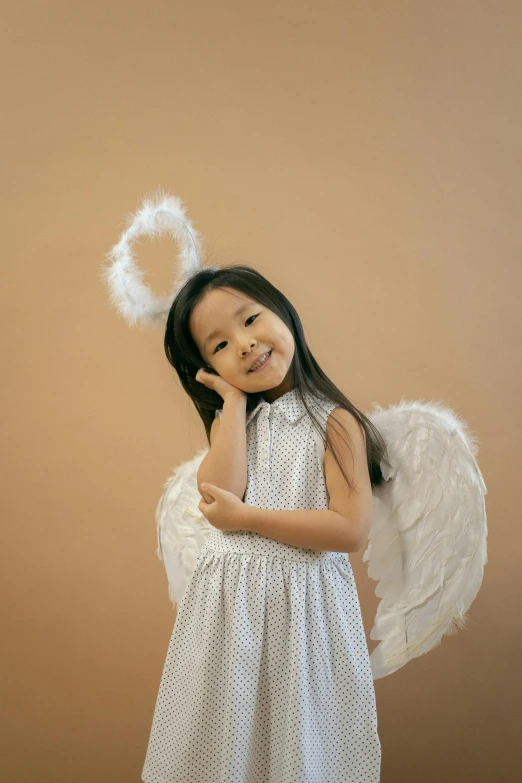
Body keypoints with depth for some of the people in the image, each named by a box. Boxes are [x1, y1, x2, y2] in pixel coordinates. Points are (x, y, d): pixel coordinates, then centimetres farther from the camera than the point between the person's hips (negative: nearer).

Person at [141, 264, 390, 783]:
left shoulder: (335, 422, -7)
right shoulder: (228, 418, 6)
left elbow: (351, 530, -16)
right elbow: (220, 492, -14)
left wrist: (245, 517, -15)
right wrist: (235, 399, -8)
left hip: (306, 602, -3)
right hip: (228, 601, 4)